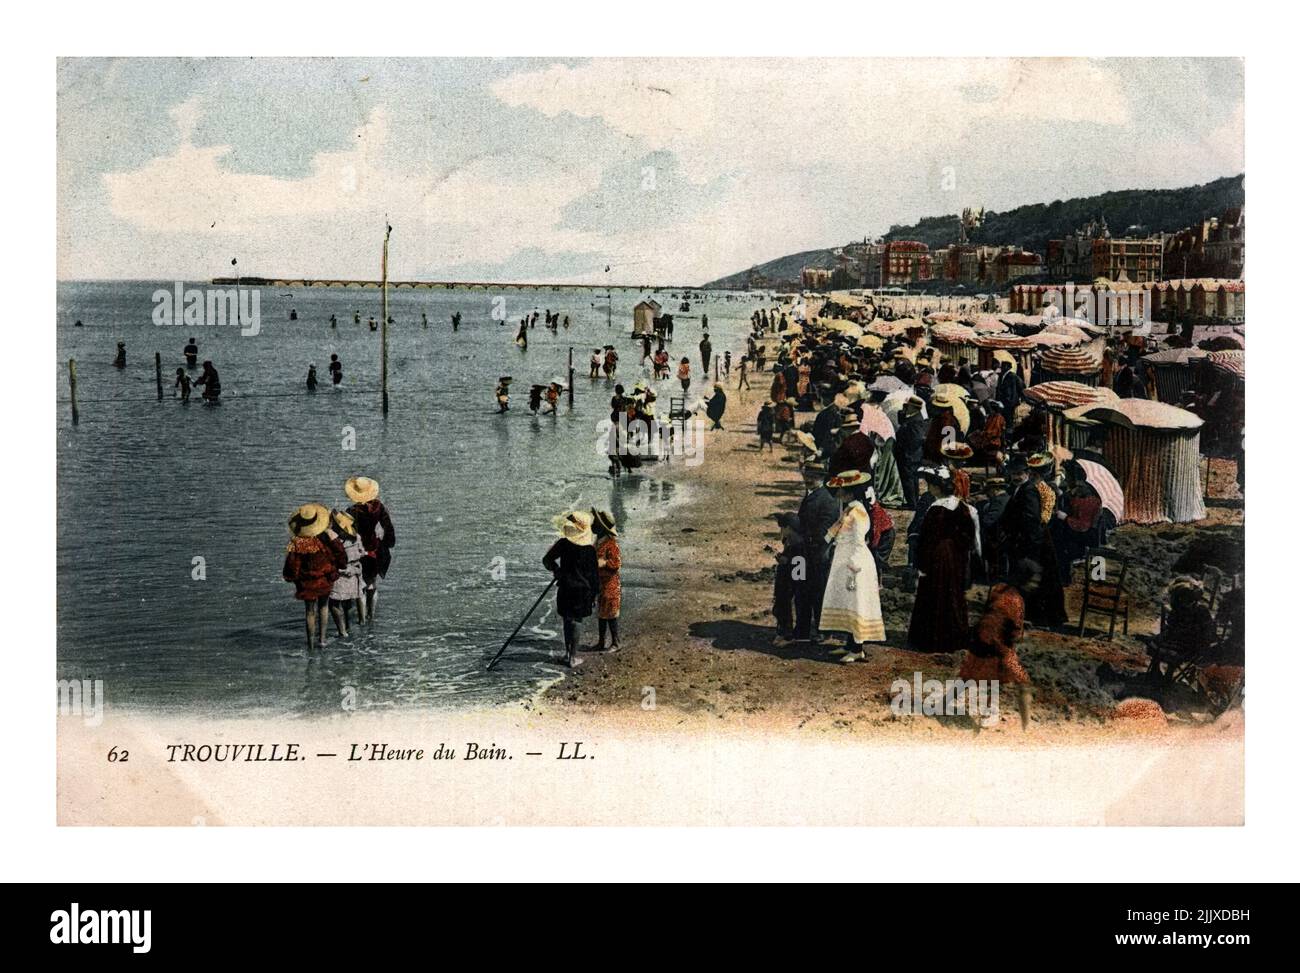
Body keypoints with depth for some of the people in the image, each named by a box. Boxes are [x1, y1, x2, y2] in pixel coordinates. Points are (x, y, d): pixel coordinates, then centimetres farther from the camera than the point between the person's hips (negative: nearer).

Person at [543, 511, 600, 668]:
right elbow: (595, 573, -1)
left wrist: (556, 570, 15)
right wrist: (594, 594, 8)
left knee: (567, 621, 14)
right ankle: (573, 658, 4)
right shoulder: (590, 549, -5)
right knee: (575, 622, 4)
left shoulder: (563, 543, -8)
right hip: (583, 590, 0)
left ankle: (568, 653, 23)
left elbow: (547, 560, -5)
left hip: (566, 588, 0)